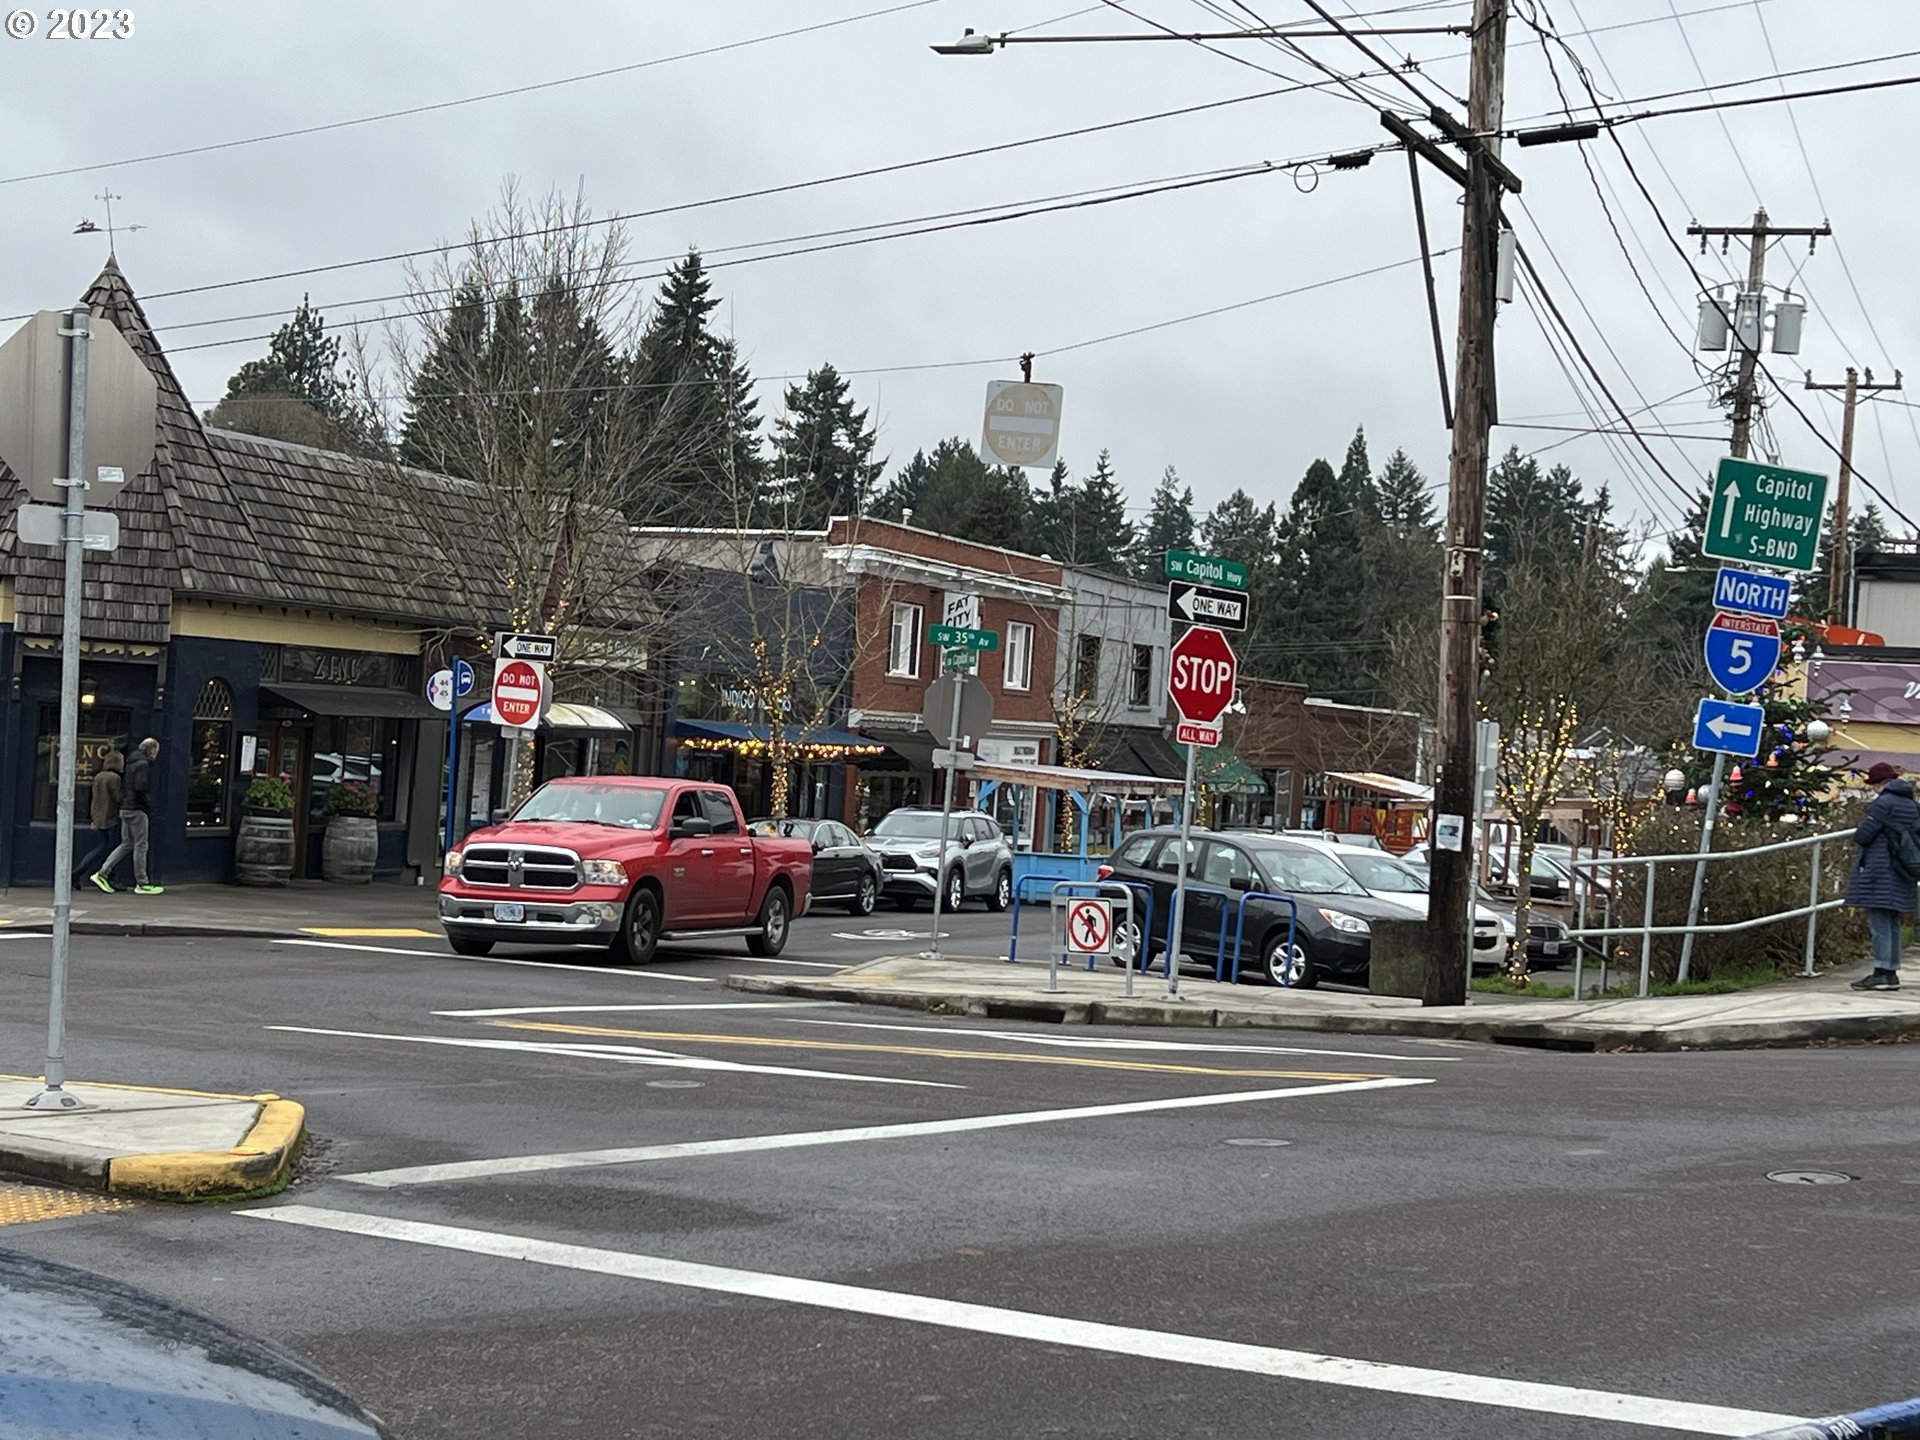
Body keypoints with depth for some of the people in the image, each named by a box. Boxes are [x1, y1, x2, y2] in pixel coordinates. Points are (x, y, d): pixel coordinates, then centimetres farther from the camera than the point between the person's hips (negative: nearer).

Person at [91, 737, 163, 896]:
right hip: (137, 810, -9)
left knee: (126, 844, 13)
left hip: (125, 809, 9)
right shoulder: (143, 765, -13)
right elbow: (141, 789, -22)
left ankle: (102, 874, 7)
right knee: (141, 846, -3)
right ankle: (142, 884, 1)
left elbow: (123, 787, 18)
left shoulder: (131, 763, 16)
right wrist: (149, 808, -16)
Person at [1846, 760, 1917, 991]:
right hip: (1902, 874, 8)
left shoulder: (1883, 803, -13)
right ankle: (1892, 972, 13)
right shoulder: (1912, 805, 12)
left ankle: (1881, 972, -10)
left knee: (1879, 923, -7)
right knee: (1892, 924, 12)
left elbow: (1862, 836, -14)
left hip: (1878, 869, -8)